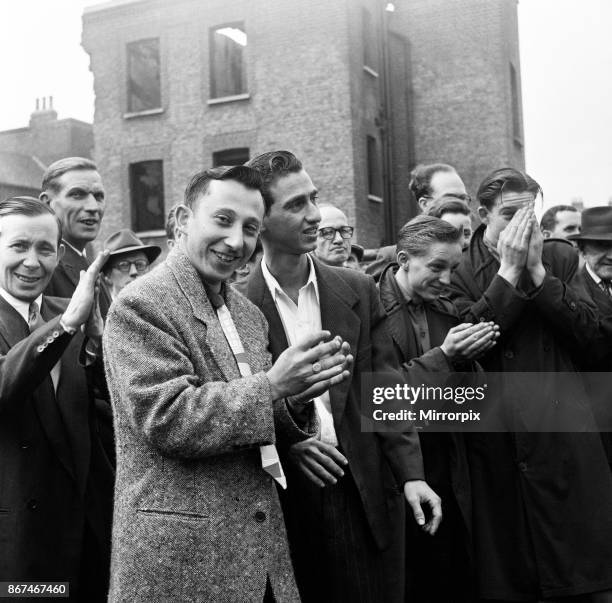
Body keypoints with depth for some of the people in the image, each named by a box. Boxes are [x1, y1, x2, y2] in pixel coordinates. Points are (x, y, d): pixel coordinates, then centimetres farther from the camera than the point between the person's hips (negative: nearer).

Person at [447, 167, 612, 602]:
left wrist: (537, 270, -9)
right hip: (496, 437, -1)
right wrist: (508, 270, -11)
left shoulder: (561, 257, 7)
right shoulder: (460, 269, 2)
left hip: (564, 431, 1)